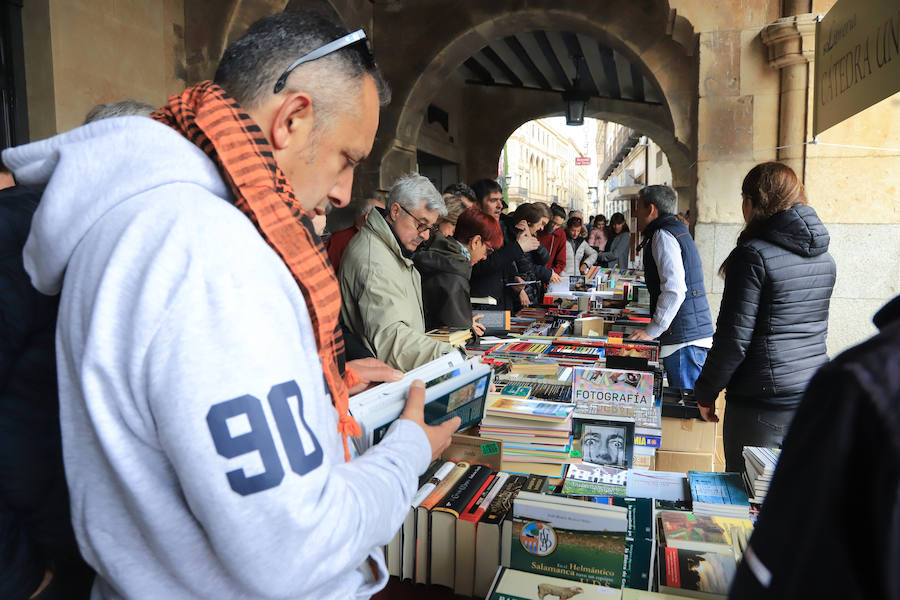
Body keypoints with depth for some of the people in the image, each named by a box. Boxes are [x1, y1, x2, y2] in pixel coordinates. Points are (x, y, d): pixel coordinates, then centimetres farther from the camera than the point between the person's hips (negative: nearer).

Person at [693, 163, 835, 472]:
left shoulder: (753, 255, -15)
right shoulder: (823, 257, 8)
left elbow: (734, 338, -15)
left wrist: (705, 392, -5)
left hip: (763, 405, -7)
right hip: (817, 398, 8)